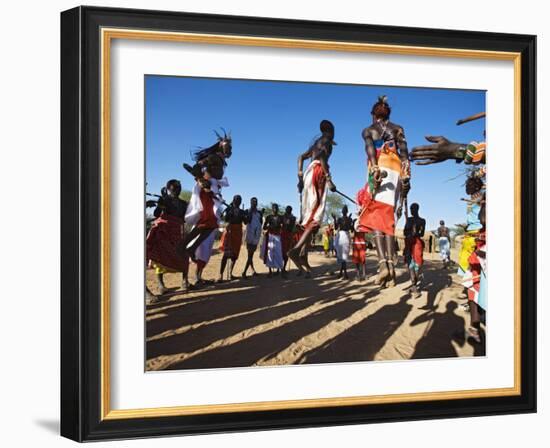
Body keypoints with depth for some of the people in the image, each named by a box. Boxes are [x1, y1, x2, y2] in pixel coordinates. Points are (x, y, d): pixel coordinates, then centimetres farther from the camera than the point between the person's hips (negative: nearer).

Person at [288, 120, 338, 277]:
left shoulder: (317, 142, 28)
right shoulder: (326, 140, 4)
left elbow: (302, 157, 23)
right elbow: (322, 156, -13)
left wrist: (300, 176, 14)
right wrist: (329, 178, -19)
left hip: (308, 174, 9)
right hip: (318, 172, -9)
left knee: (309, 218, 4)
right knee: (316, 216, -17)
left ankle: (303, 258, -5)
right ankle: (296, 249, -35)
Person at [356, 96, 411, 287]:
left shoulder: (368, 130, 14)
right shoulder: (397, 128, 19)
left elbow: (370, 149, -6)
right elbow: (404, 151, 4)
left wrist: (375, 170, -19)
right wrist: (406, 175, -2)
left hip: (380, 171, -3)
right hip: (396, 171, 3)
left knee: (376, 218, -9)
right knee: (388, 219, 5)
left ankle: (383, 263, -29)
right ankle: (391, 265, -6)